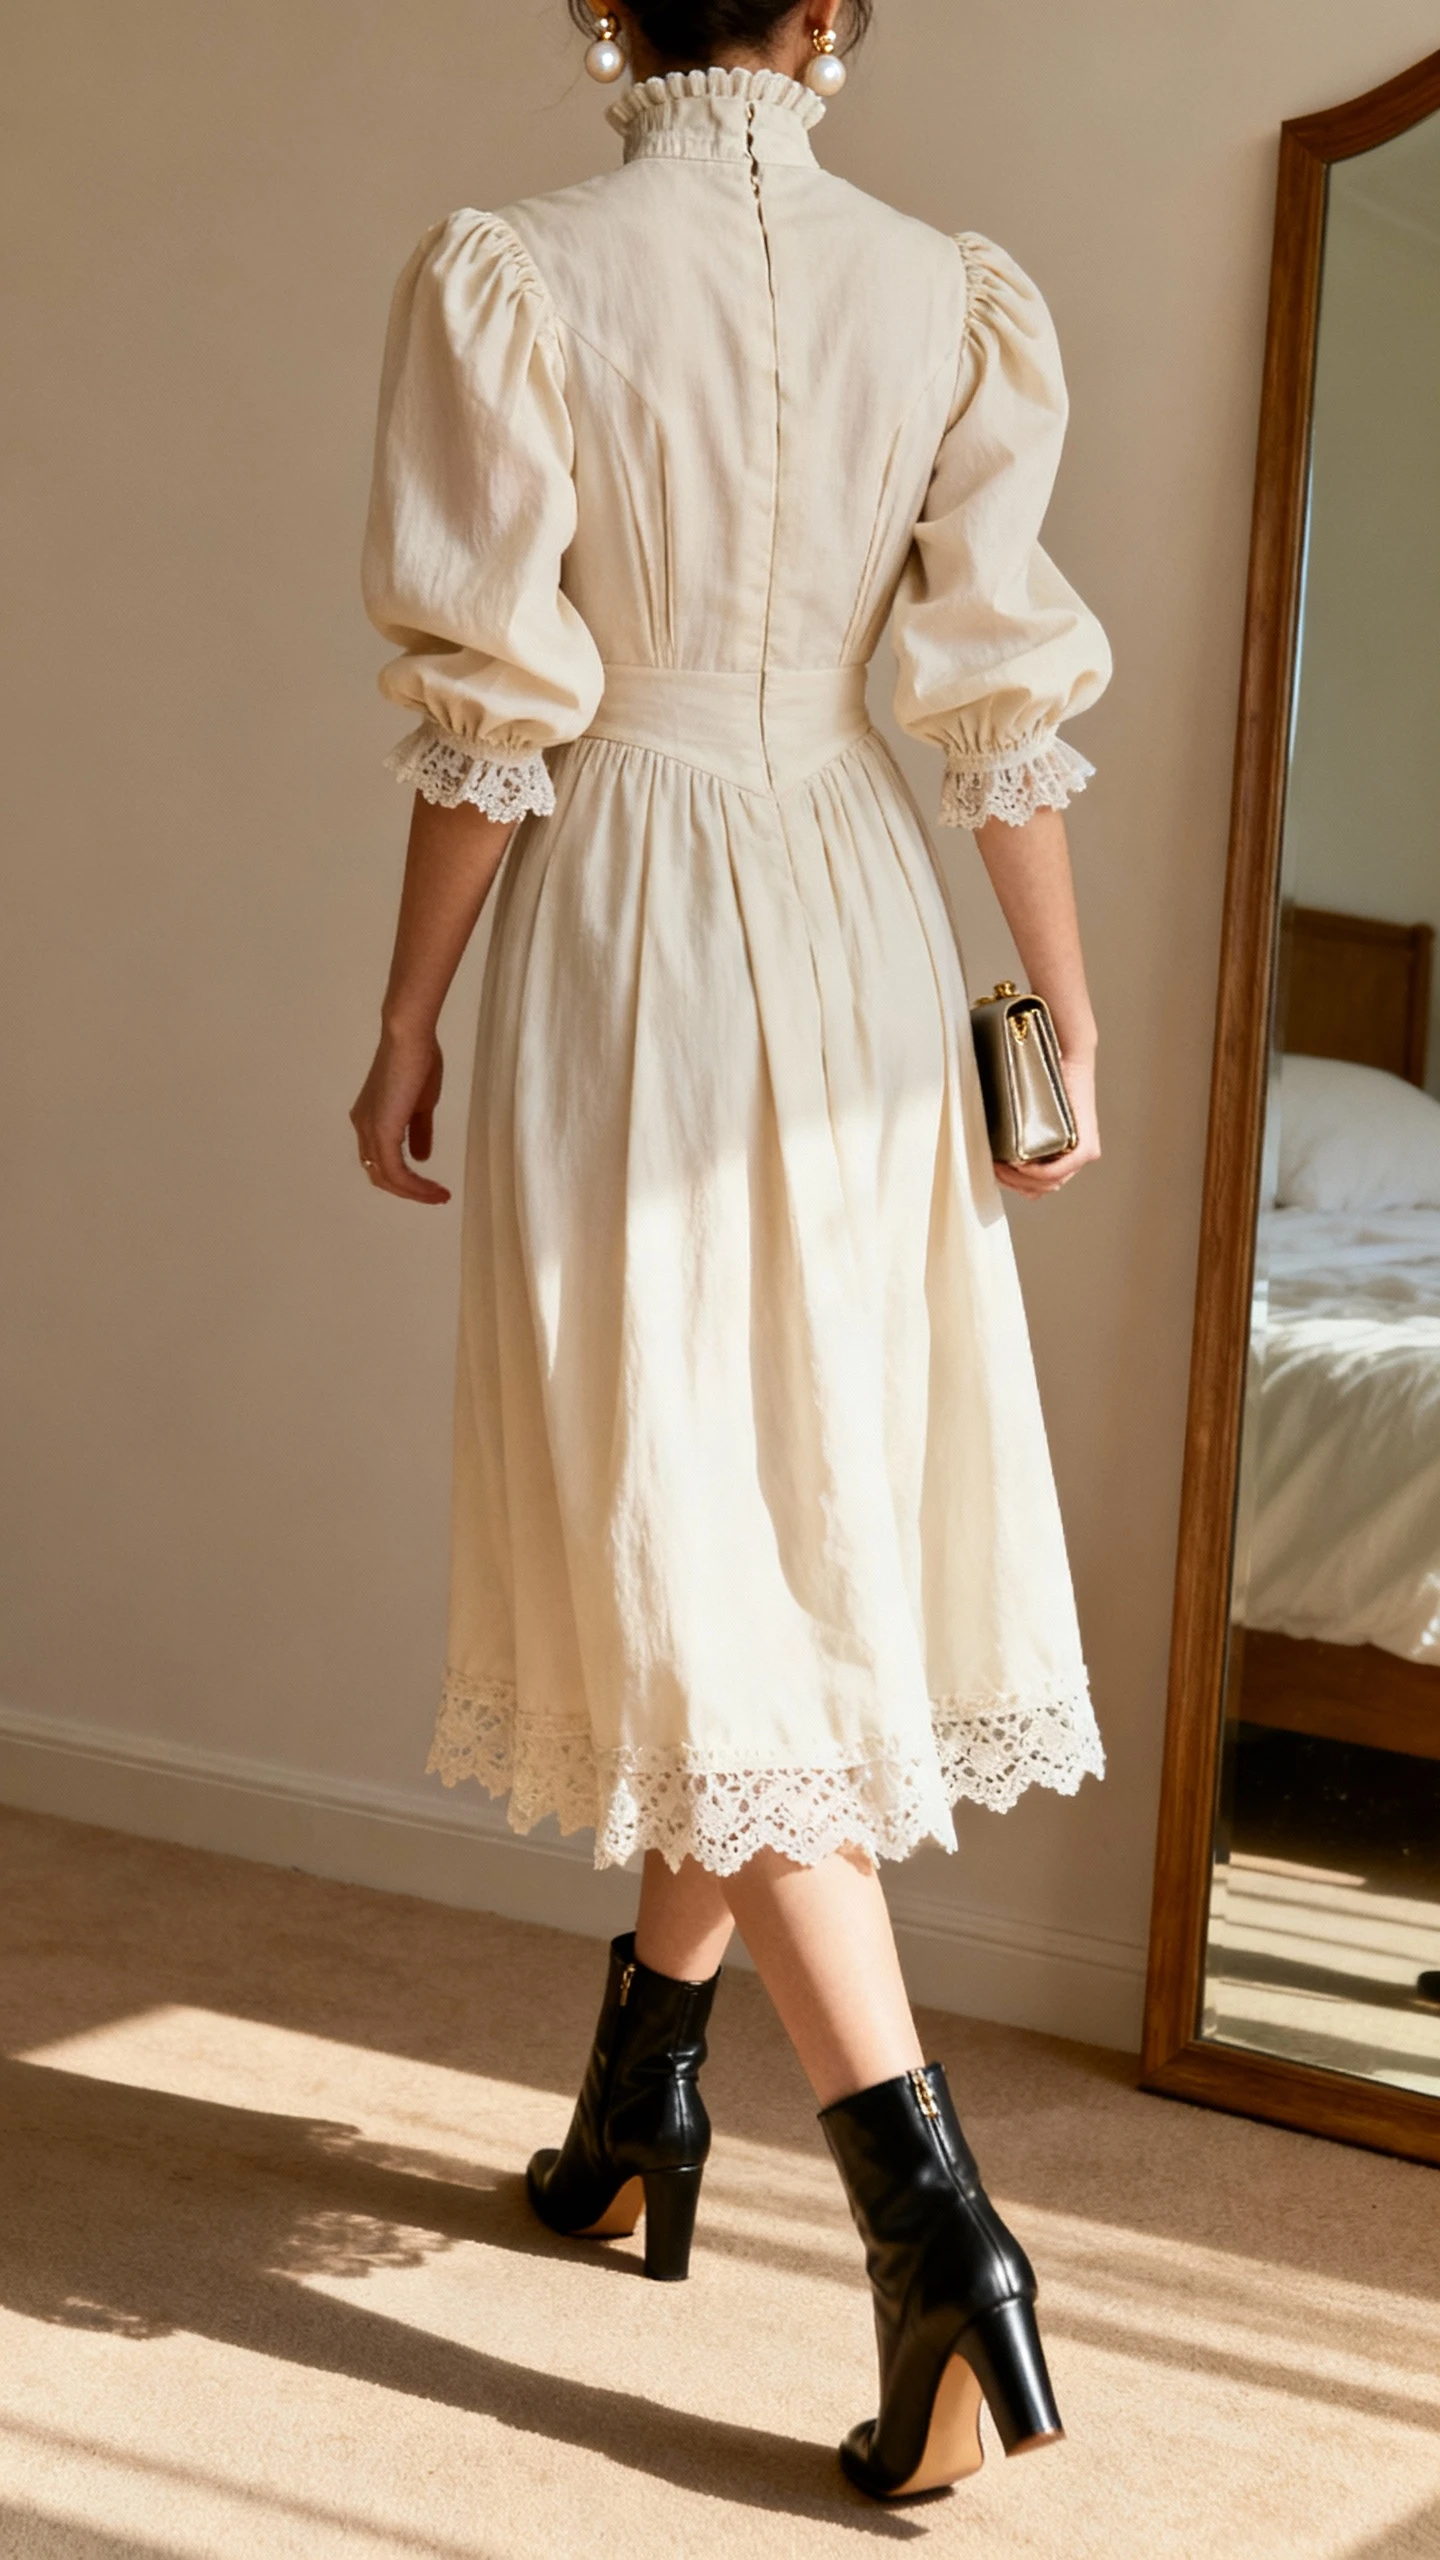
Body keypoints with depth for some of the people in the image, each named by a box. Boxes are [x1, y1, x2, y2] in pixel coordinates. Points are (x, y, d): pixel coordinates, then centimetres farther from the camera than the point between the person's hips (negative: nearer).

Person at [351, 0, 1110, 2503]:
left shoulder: (509, 281, -8)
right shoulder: (947, 296, 1)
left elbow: (491, 724, -9)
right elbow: (1005, 715, -1)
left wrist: (405, 1033, 1)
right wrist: (1067, 1020, 7)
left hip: (622, 936, -4)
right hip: (859, 942, 4)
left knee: (693, 1558, -2)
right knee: (799, 1518, 15)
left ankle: (936, 2218, -10)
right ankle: (639, 2109, 31)